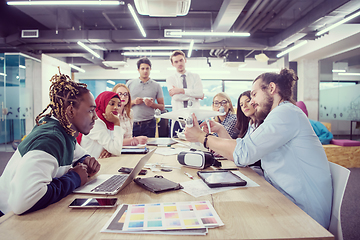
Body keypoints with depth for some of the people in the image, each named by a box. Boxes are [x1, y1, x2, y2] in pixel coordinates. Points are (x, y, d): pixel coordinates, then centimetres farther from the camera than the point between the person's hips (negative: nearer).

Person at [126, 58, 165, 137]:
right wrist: (133, 102, -10)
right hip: (132, 123, 0)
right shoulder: (130, 83, 8)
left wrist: (152, 104, -12)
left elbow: (162, 107, 7)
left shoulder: (156, 86, 7)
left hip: (149, 124, 0)